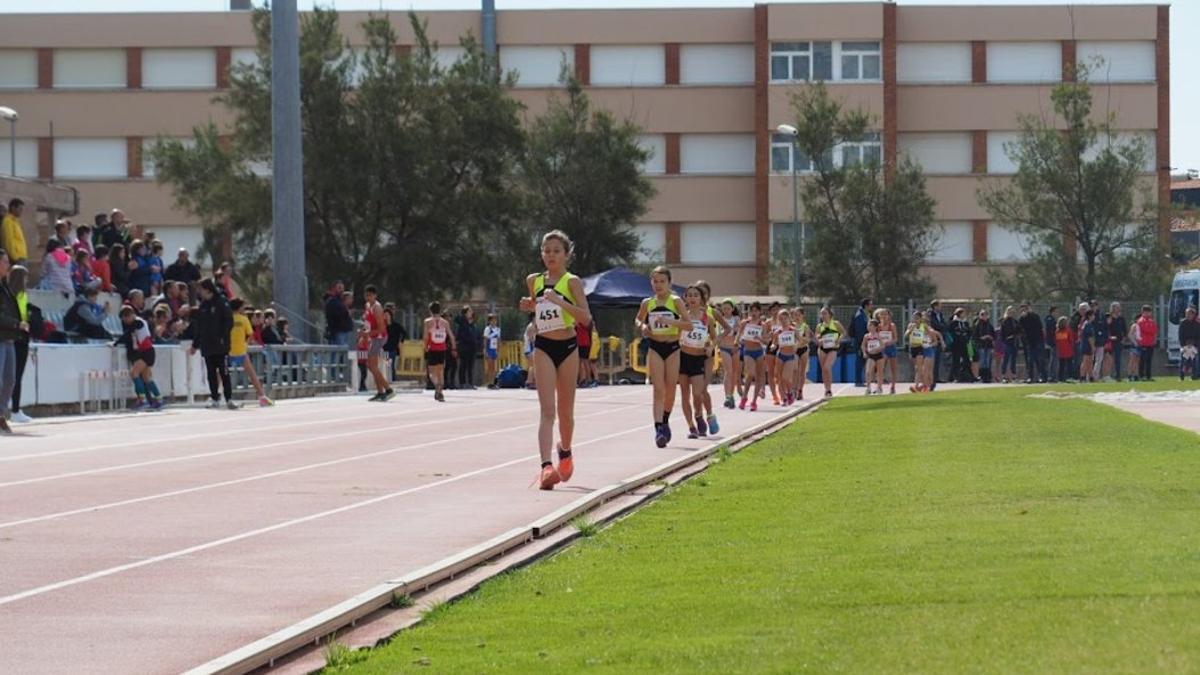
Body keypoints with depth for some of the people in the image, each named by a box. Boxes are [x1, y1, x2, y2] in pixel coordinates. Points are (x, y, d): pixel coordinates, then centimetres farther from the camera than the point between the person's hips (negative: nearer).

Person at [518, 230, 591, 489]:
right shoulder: (534, 281, 6)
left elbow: (586, 317, -16)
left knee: (565, 410, 12)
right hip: (543, 348, 1)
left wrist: (559, 301, -28)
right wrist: (529, 306, 3)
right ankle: (546, 466, -26)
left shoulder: (572, 282, -5)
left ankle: (565, 451, 41)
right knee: (547, 409, -13)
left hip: (567, 348, -1)